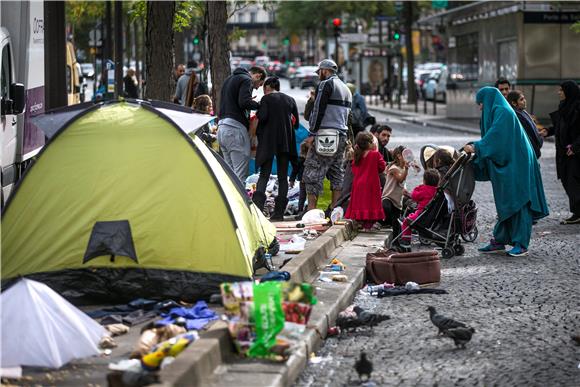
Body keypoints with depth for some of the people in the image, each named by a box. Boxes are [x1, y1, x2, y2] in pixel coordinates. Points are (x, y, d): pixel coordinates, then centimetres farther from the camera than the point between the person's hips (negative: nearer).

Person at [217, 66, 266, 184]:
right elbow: (244, 102, -20)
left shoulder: (229, 79, 24)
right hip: (235, 127, -9)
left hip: (221, 126, 9)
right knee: (240, 175, -9)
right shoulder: (246, 80, -6)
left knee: (229, 172, 14)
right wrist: (258, 105, -4)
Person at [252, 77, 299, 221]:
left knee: (264, 174, -3)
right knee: (282, 176, 7)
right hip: (286, 142, 3)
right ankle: (279, 211, 3)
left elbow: (262, 117, -14)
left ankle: (258, 205, -21)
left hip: (268, 141, -3)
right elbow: (296, 123, 10)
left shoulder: (266, 98, -1)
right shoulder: (290, 100, 12)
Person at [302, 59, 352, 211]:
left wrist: (312, 133, -10)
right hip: (342, 135, 9)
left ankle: (311, 209, -13)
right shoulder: (346, 88, 21)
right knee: (337, 173, 10)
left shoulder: (325, 84, -6)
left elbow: (318, 110, -12)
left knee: (312, 172, -8)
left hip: (325, 135, -8)